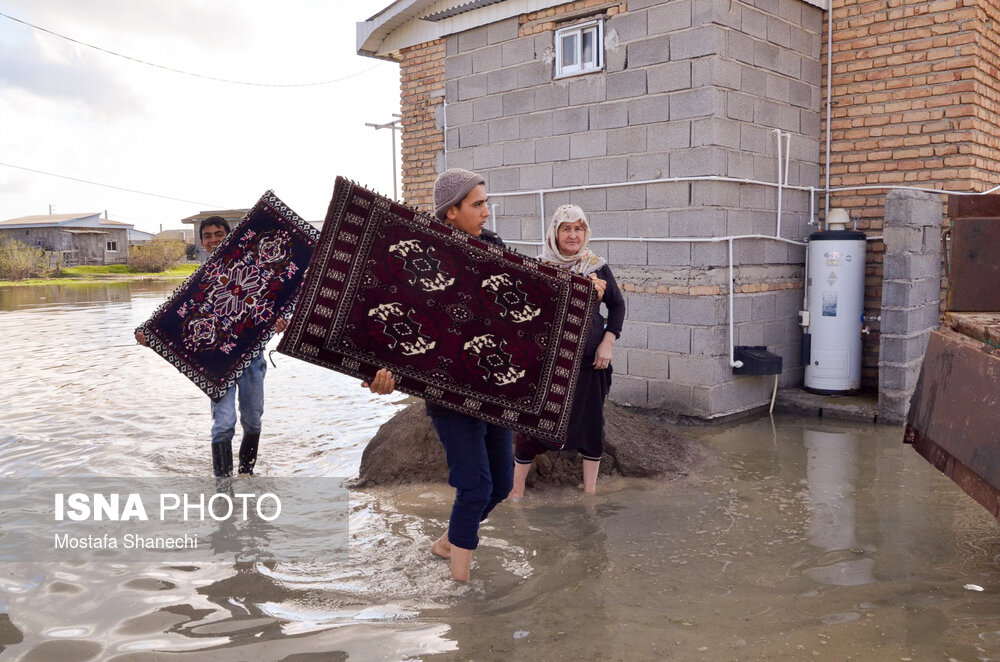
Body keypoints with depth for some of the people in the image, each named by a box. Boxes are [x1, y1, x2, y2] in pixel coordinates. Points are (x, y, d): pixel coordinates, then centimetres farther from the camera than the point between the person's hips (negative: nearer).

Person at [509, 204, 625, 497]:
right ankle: (517, 489, 18)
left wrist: (608, 342, -1)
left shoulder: (598, 266, 0)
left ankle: (590, 490, 24)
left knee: (591, 425, 8)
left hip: (589, 361, 2)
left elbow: (617, 304, 8)